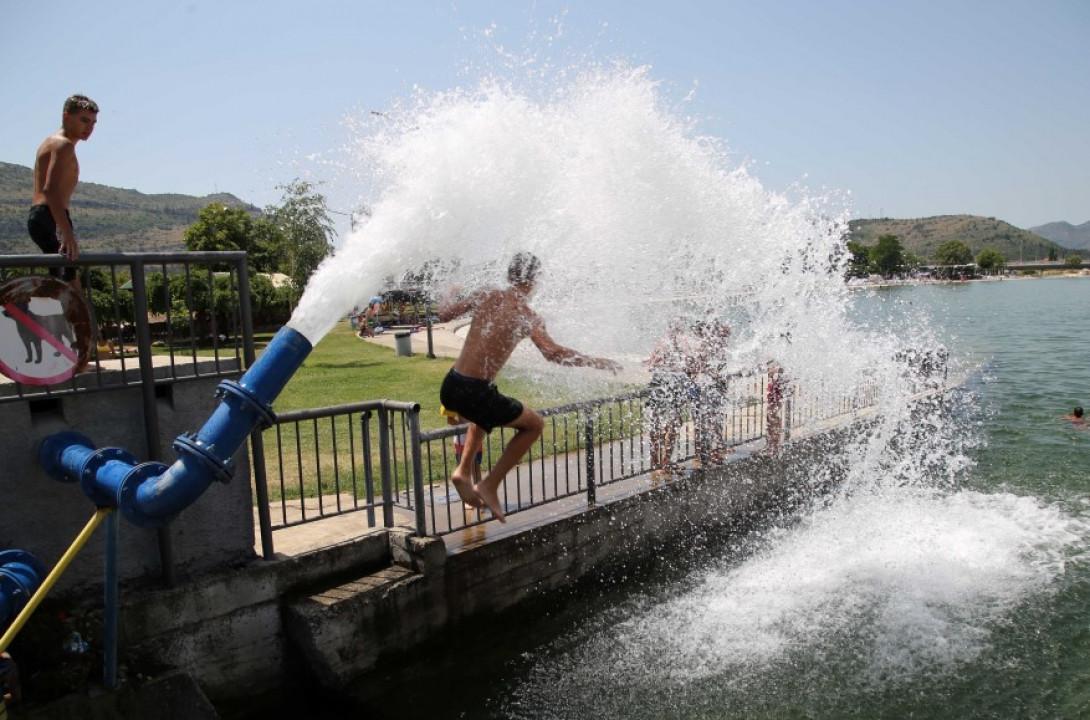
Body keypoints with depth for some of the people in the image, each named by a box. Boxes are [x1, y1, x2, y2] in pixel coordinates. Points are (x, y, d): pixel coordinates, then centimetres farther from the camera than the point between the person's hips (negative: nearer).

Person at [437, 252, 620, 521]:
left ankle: (463, 471, 25)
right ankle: (490, 486, 11)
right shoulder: (527, 315, -10)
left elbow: (444, 314, 14)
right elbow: (552, 352, -24)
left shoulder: (486, 296, 6)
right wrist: (594, 362, -12)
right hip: (475, 393, -7)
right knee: (534, 424, 15)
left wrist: (450, 296, 36)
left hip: (449, 388, 7)